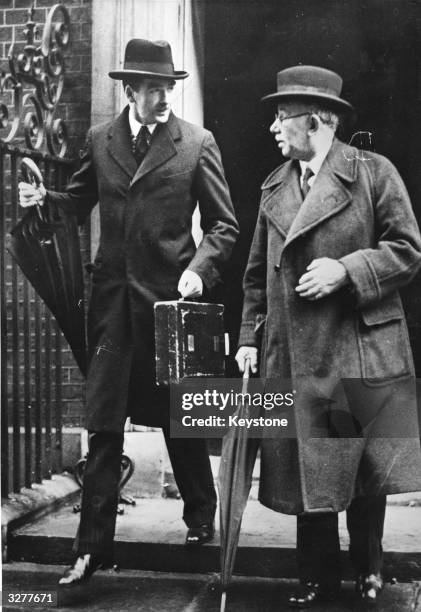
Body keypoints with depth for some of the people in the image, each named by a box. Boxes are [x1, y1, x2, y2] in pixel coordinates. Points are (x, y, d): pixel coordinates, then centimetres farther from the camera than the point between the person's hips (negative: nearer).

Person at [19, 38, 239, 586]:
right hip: (113, 295, 2)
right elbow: (80, 202, 19)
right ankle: (93, 548, 9)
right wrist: (43, 198, -1)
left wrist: (199, 267, -15)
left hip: (171, 293, -2)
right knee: (104, 427, 1)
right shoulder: (99, 140, 9)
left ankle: (201, 519, 34)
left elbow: (223, 223, 1)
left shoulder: (197, 144, 0)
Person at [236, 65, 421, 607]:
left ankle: (368, 568, 32)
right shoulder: (273, 188, 11)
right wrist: (249, 336, 6)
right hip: (295, 355, 4)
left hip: (363, 350, -3)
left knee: (367, 466, 10)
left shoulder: (373, 173, -3)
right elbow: (258, 273, 13)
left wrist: (346, 269, -17)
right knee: (308, 468, 9)